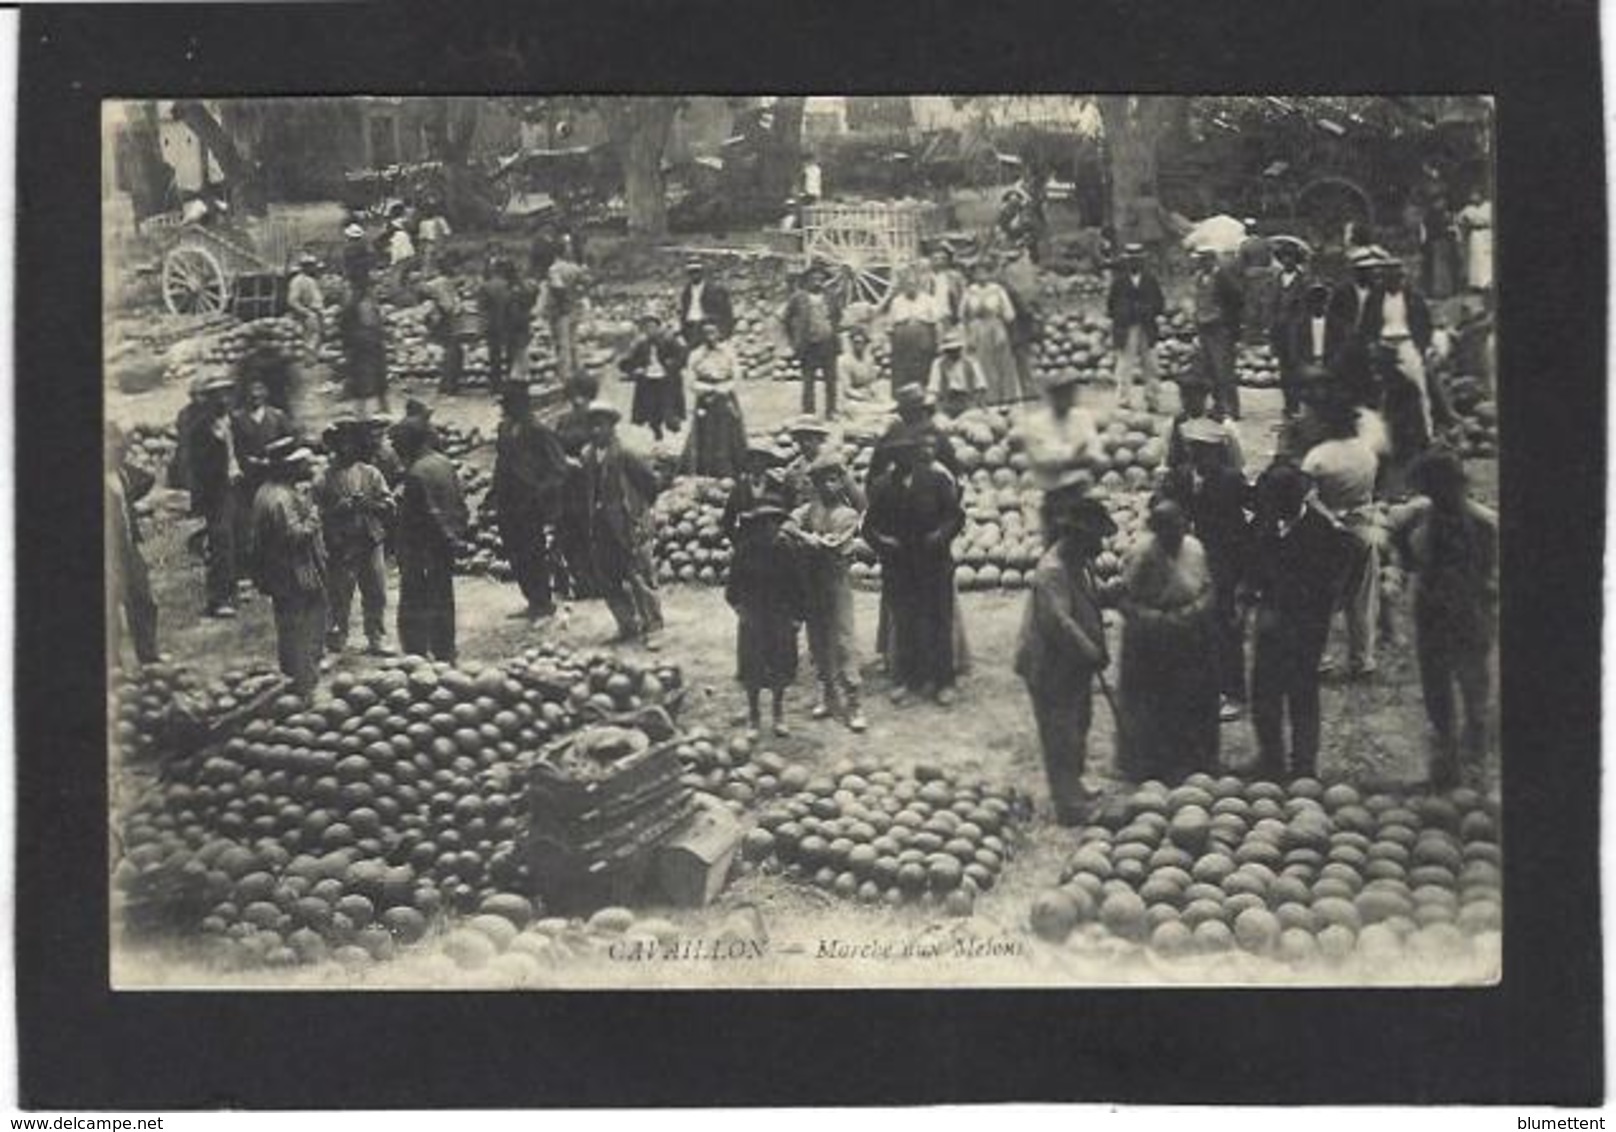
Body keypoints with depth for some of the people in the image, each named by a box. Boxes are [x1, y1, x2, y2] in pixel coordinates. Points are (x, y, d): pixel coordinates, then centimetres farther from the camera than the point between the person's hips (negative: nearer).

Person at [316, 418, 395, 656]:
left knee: (376, 596, 4)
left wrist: (368, 504, -15)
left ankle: (377, 640, 11)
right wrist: (343, 506, -17)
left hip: (371, 544, 2)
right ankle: (336, 640, 13)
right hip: (339, 549, -2)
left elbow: (389, 506, 3)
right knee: (339, 599, 3)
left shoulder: (370, 474, 8)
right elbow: (319, 513, -4)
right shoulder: (326, 479, 2)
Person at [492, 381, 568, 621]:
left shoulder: (537, 431, -15)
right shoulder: (505, 428, 8)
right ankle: (534, 601, 26)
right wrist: (496, 489, 13)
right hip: (508, 506, 8)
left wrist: (540, 490, -20)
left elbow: (559, 467, -15)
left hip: (530, 505, -8)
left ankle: (543, 603, 14)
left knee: (533, 555, 0)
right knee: (515, 556, 13)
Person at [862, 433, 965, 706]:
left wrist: (943, 534, -15)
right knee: (903, 624, 2)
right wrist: (880, 541, -16)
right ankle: (907, 680, 13)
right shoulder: (882, 487, 1)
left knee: (938, 621, 4)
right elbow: (869, 525, 3)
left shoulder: (936, 479, -1)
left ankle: (943, 681, 13)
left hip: (934, 561, 0)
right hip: (897, 565, 1)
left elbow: (956, 514, 2)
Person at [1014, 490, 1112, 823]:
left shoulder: (1080, 562, 4)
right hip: (1049, 667, -10)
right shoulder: (1052, 570, -28)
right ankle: (1068, 804, 7)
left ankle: (1073, 784, 41)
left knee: (1078, 724, 24)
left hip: (1074, 663, 10)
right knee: (1061, 735, -1)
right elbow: (1059, 623, -34)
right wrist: (1093, 653, -28)